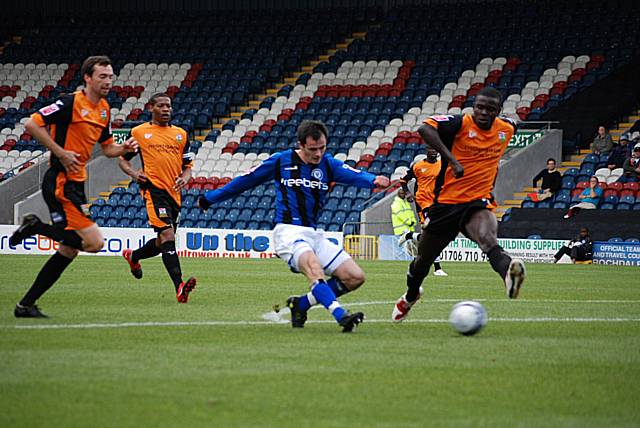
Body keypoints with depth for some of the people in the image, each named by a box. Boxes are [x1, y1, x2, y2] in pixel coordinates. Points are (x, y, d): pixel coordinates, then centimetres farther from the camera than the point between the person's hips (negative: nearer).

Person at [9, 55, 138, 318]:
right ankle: (35, 227, -2)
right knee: (94, 242, -17)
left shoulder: (104, 109, 14)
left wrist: (124, 148, 1)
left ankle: (26, 305, 15)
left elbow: (107, 148, 23)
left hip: (76, 185, 9)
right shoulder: (71, 102, -13)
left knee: (69, 250, 10)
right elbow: (32, 124, -16)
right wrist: (61, 153, -18)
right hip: (60, 183, -9)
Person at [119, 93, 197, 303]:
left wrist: (184, 178, -2)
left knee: (163, 243, 15)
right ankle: (179, 286, -33)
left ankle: (133, 255, 46)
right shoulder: (139, 132, 6)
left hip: (174, 192, 6)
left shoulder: (180, 134, 16)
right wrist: (134, 173, -7)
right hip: (154, 189, -6)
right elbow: (123, 159, 14)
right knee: (167, 234, -22)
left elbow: (188, 165, 20)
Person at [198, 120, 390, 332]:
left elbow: (354, 175, -12)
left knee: (355, 277, -6)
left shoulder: (327, 164, 7)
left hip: (313, 234, 5)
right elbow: (246, 180, 13)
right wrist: (211, 198, 22)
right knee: (313, 267, -34)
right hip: (288, 232, -5)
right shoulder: (281, 161, 1)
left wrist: (373, 180, -35)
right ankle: (341, 316, -49)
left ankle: (301, 304, 7)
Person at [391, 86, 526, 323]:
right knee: (424, 258, 15)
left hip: (478, 202, 1)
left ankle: (508, 272, -64)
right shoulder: (461, 123, -13)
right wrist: (452, 159, -36)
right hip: (446, 202, -1)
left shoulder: (506, 129, 2)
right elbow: (425, 128, -29)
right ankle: (410, 296, 45)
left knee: (488, 239, -33)